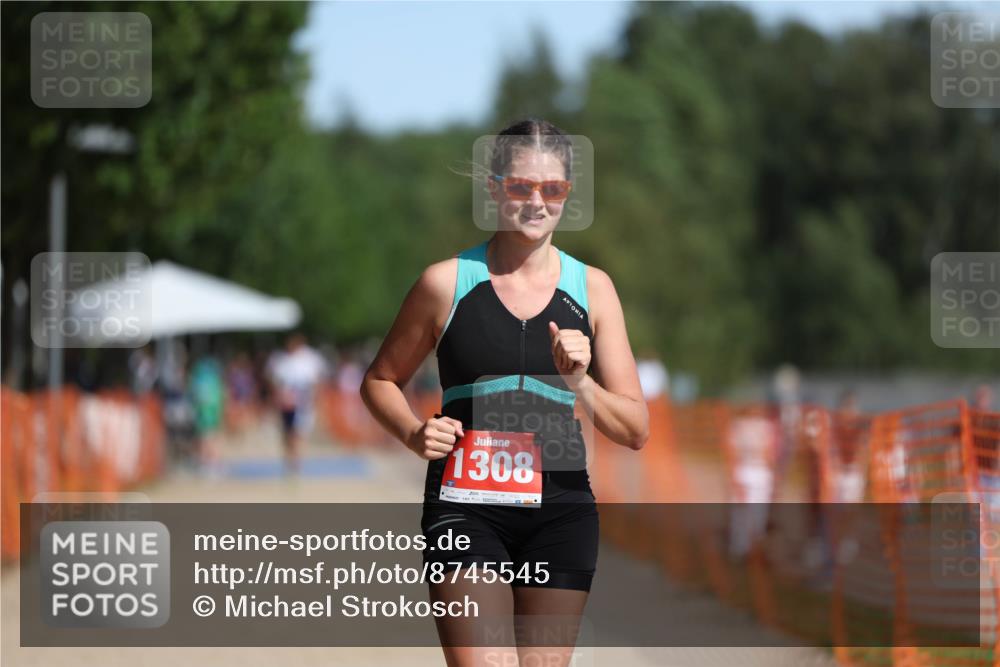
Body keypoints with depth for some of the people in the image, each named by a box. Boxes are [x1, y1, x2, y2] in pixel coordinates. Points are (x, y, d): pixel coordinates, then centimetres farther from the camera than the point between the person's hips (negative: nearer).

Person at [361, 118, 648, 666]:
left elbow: (635, 431, 6)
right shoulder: (446, 282, 2)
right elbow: (379, 381, 14)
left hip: (560, 513, 3)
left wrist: (579, 383, -13)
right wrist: (415, 434, -6)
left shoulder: (591, 288, 7)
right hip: (465, 509, -3)